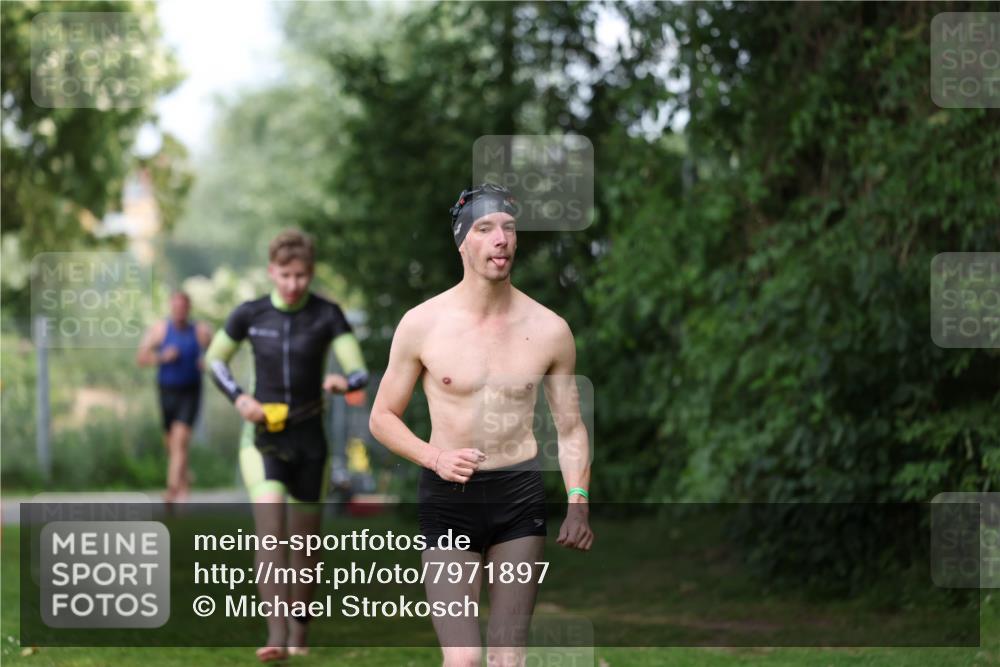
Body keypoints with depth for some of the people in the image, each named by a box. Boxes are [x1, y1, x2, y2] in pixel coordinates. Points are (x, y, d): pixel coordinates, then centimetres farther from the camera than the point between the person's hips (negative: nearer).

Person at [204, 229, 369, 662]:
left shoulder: (327, 315, -6)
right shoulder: (250, 315, -2)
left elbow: (360, 374, -11)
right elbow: (214, 359, 12)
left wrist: (343, 383, -35)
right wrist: (239, 398, -6)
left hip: (310, 440, 1)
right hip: (264, 437, -1)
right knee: (270, 530, -20)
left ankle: (299, 635, 28)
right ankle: (276, 637, -27)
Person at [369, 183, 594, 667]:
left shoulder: (550, 330, 2)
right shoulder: (422, 324, -3)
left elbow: (570, 428, 10)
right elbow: (383, 417, 5)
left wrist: (577, 502, -5)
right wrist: (435, 457, -14)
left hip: (520, 498, 2)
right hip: (448, 498, -2)